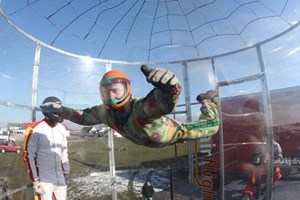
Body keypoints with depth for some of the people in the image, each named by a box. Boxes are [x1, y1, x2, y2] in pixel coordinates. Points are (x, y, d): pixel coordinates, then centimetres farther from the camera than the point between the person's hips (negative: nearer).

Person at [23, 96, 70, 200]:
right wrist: (35, 180, -11)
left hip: (60, 179, 6)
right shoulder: (35, 129, -13)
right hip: (44, 180, -5)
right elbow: (29, 156, -10)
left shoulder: (62, 129, 6)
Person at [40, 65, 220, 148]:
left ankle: (207, 100, 37)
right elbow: (84, 116, -5)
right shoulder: (104, 112, -26)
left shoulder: (141, 107, -49)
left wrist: (170, 88, -91)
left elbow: (166, 102, -70)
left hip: (174, 132, -5)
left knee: (211, 126, 10)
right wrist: (60, 110, -12)